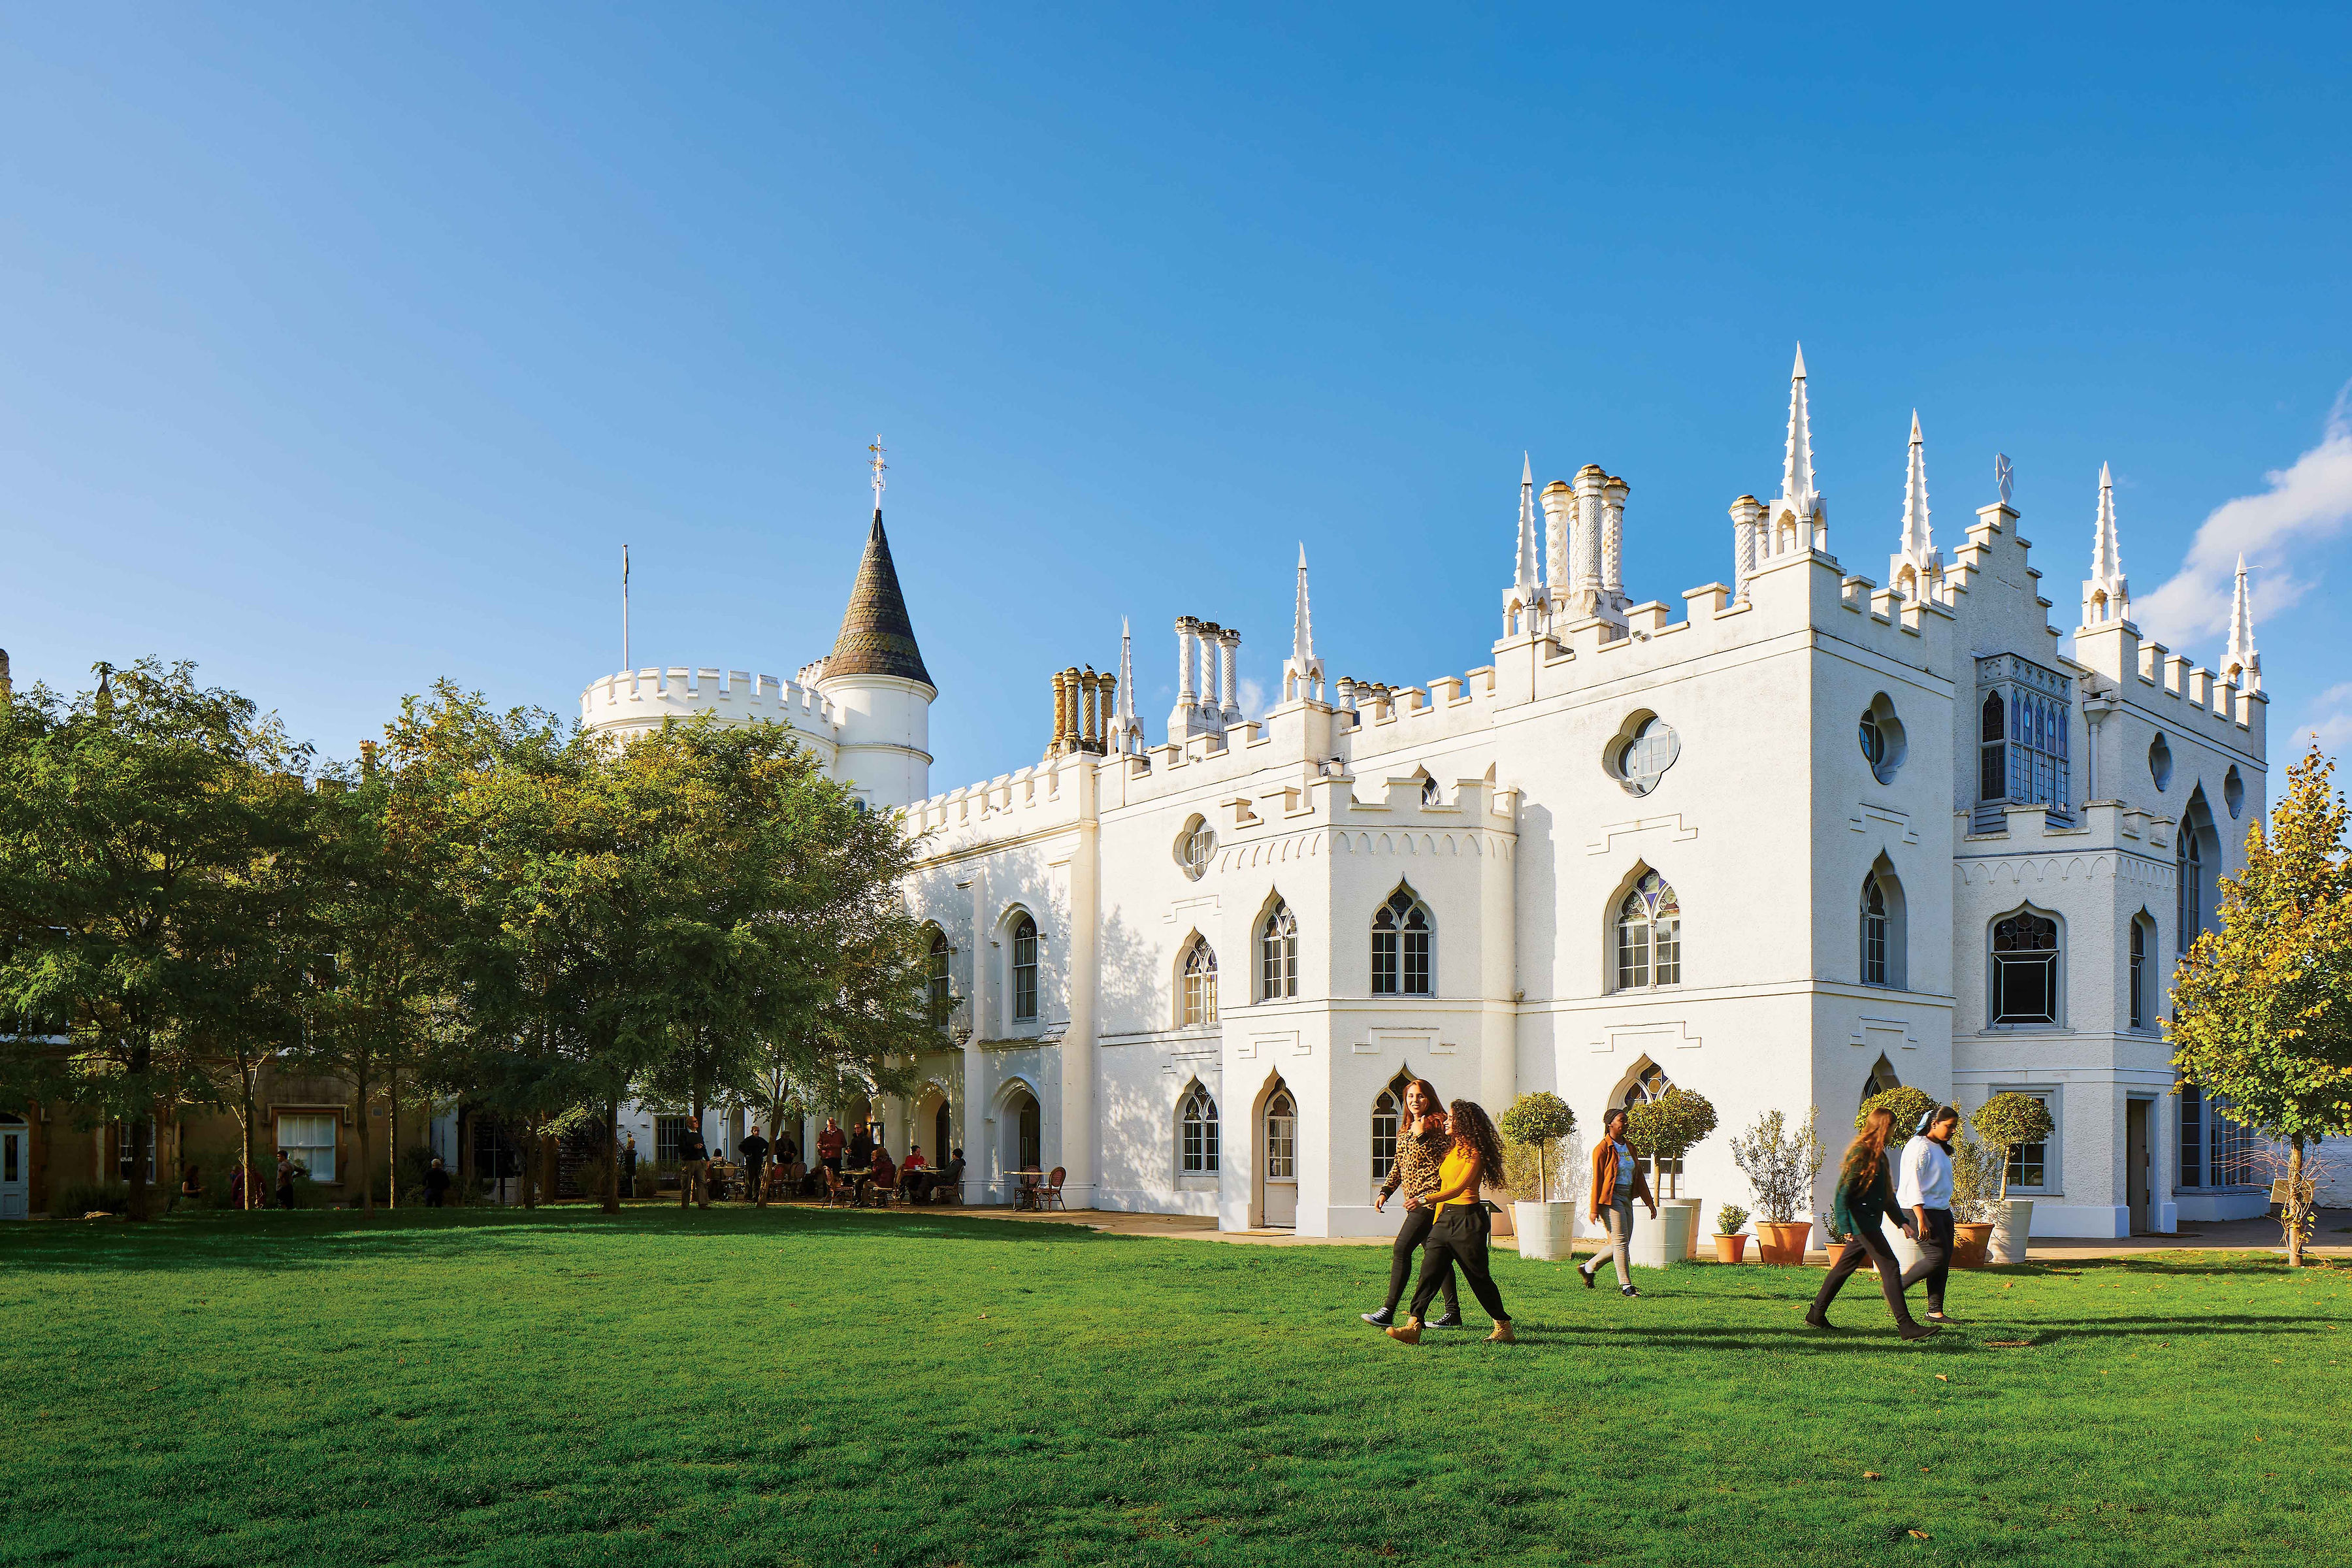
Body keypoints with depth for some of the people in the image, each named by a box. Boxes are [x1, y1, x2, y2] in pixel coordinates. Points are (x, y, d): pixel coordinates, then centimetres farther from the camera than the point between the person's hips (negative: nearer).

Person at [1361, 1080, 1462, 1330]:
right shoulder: (1405, 1130, 18)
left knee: (1401, 1249, -13)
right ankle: (1453, 1313, 15)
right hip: (1416, 1201, 9)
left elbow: (1439, 1161, -16)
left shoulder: (1438, 1124, -7)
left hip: (1429, 1200, -9)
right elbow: (1398, 1166, 22)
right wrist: (1385, 1192, 13)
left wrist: (1421, 1136, -23)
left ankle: (1388, 1311, -13)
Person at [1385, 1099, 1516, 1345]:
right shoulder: (1452, 1150, 16)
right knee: (1429, 1272, -3)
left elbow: (1459, 1188, -21)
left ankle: (1504, 1329, 14)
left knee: (1479, 1277, 0)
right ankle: (1412, 1327, -10)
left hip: (1467, 1219, -8)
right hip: (1445, 1217, 8)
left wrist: (1426, 1199, -30)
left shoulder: (1474, 1153, -11)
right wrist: (1437, 1218, 21)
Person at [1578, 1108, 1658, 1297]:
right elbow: (1597, 1179, -9)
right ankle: (1625, 1285, -6)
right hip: (1610, 1199, -8)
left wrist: (1649, 1202, 14)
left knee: (1619, 1244, 8)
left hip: (1626, 1199, 8)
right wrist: (1594, 1209, -12)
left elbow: (1639, 1176, 18)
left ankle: (1588, 1268, 26)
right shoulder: (1603, 1148, -8)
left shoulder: (1629, 1147, 14)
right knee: (1620, 1241, -11)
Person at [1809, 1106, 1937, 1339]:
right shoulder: (1860, 1153, -14)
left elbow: (1885, 1195, 25)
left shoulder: (1878, 1155, 15)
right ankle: (1906, 1326, -10)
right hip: (1861, 1222, -10)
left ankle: (1817, 1314, 22)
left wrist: (1902, 1221, 22)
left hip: (1869, 1222, 10)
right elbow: (1843, 1191, -18)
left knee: (1844, 1267, 14)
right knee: (1890, 1267, -11)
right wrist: (1846, 1226, -23)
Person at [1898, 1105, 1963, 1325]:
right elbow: (1913, 1185, -20)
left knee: (1944, 1261, 4)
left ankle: (1935, 1311, 7)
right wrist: (1921, 1219, -25)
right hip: (1921, 1210, -9)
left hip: (1942, 1210, 9)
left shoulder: (1940, 1148, 17)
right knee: (1937, 1257, -14)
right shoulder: (1919, 1147, -14)